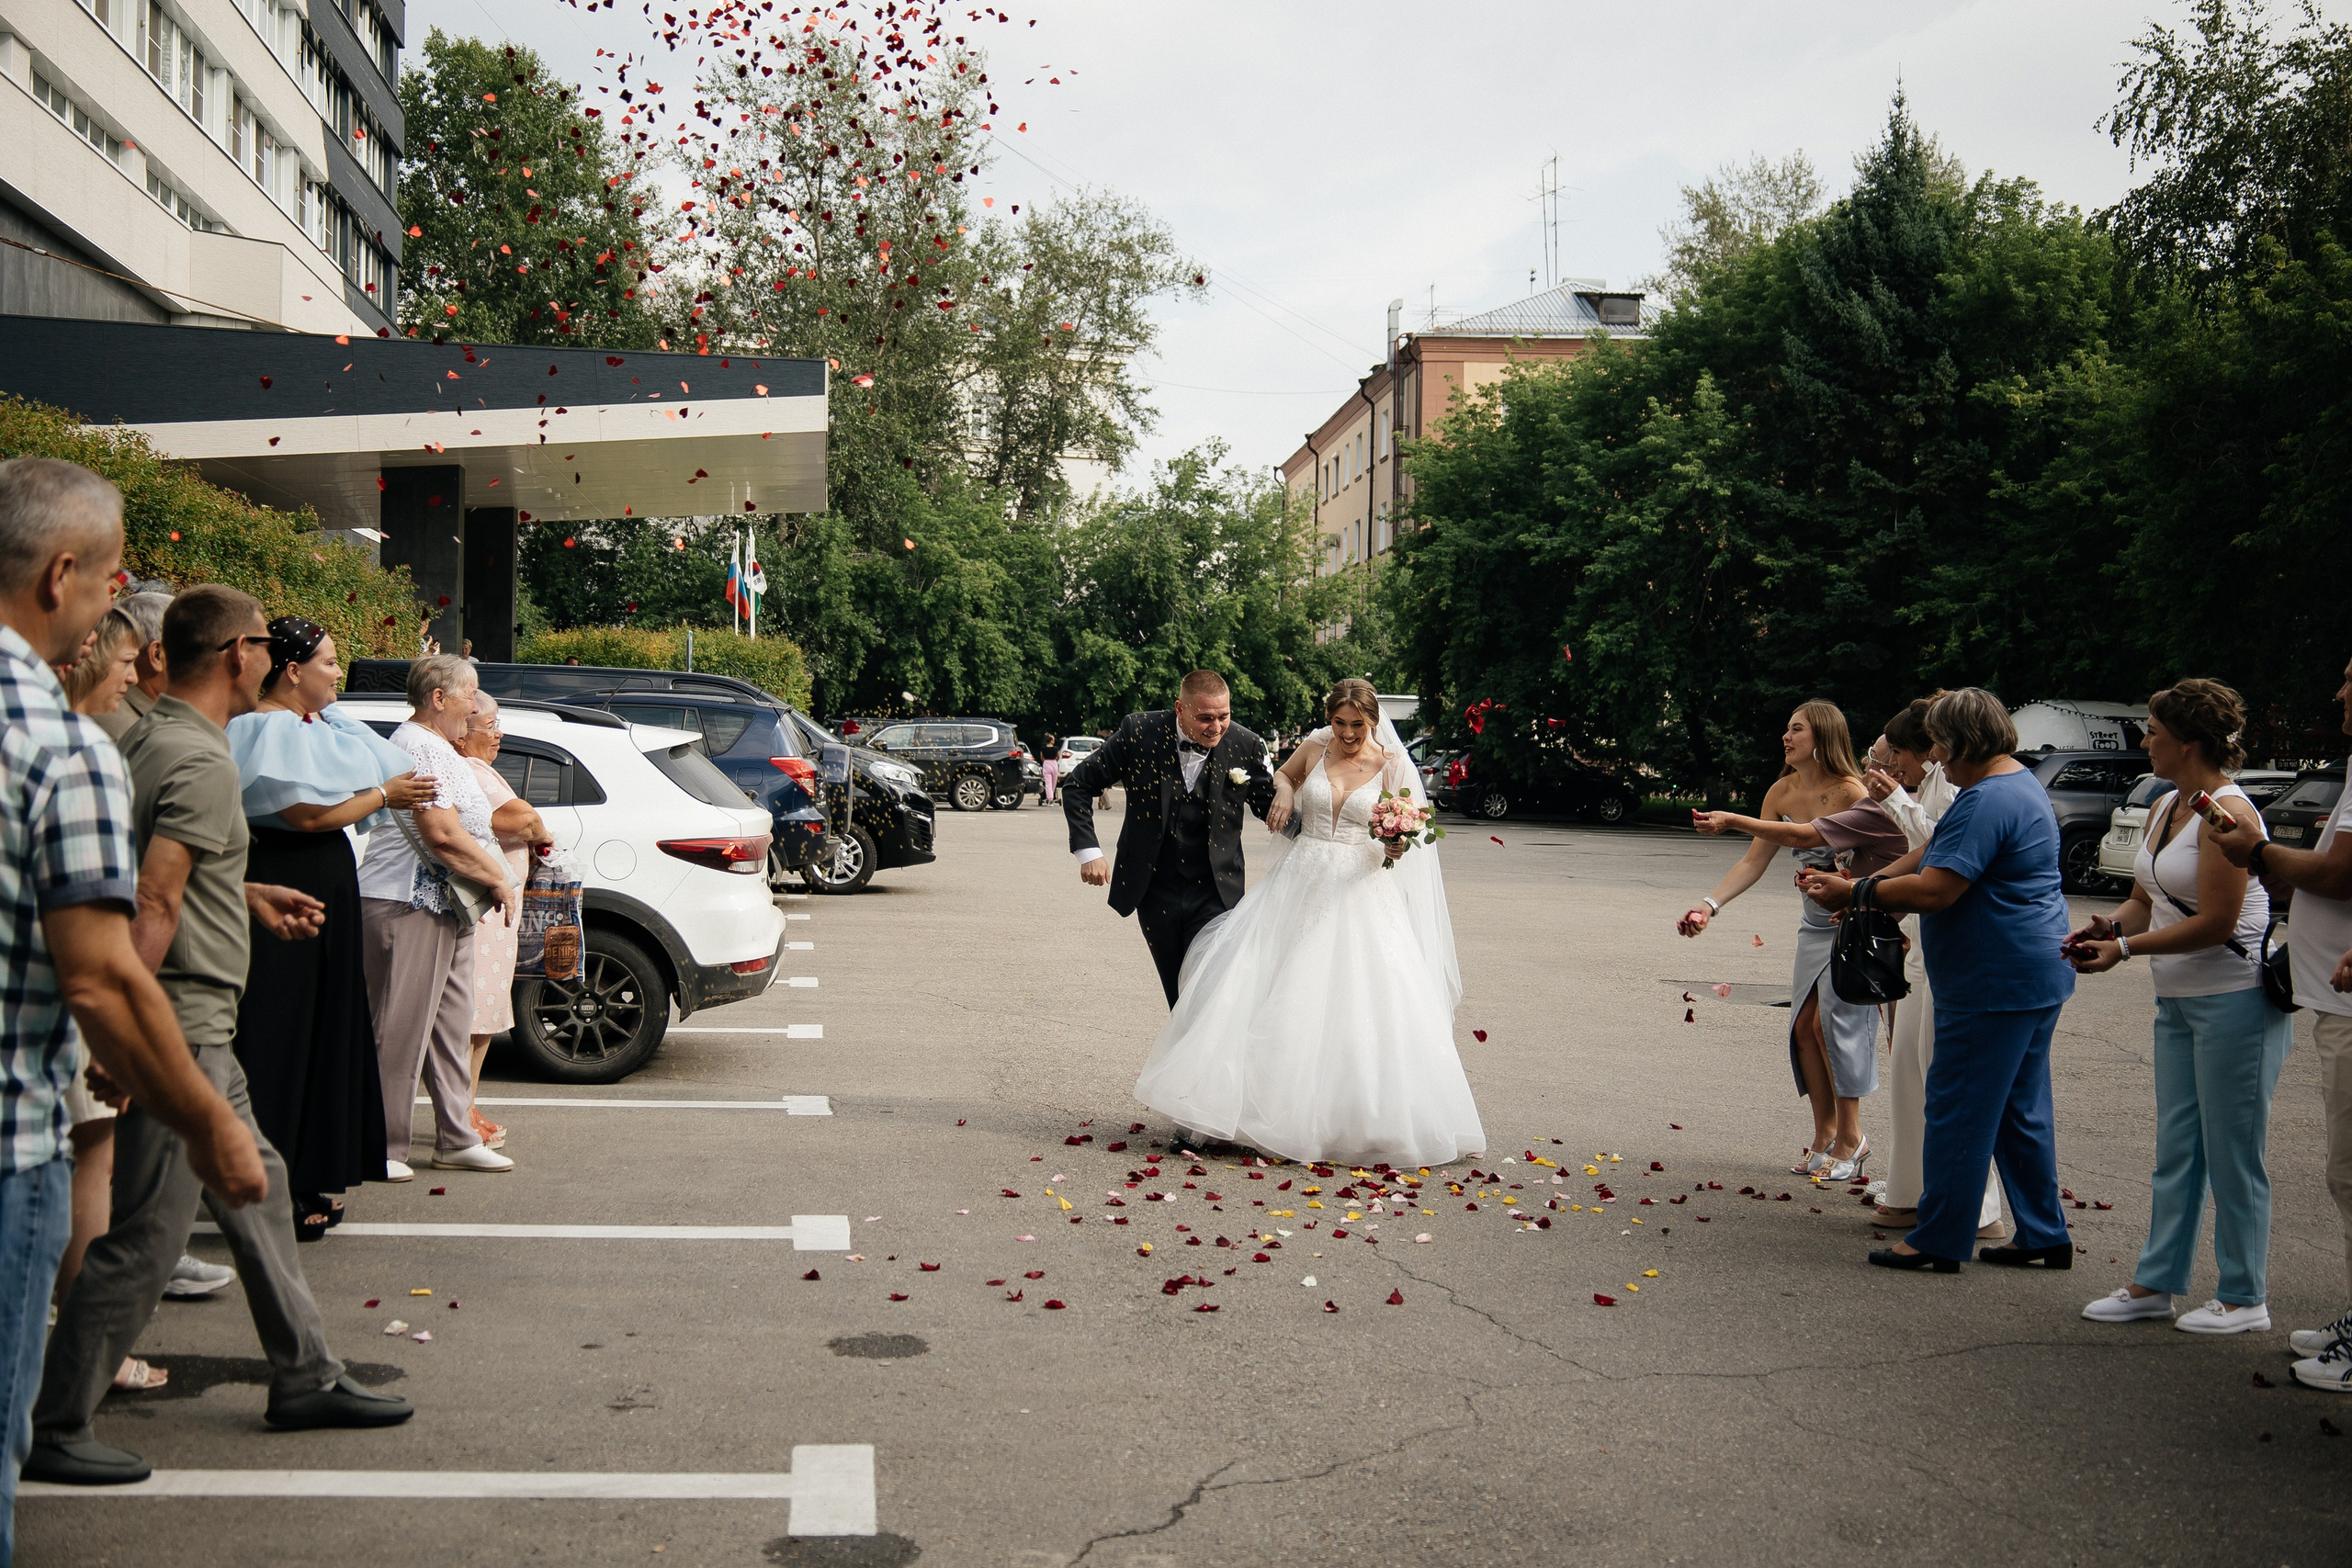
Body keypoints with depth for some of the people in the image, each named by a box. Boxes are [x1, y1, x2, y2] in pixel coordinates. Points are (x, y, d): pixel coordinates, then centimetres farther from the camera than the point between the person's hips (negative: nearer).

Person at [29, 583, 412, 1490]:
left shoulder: (148, 737, 11)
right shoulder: (201, 760, -19)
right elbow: (155, 906, -25)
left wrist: (250, 894, 26)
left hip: (199, 1031, 10)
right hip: (178, 1023, -10)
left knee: (255, 1187, 17)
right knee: (145, 1235, -3)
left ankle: (305, 1380, 26)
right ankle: (54, 1431, 7)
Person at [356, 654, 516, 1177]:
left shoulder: (437, 747, 20)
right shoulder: (421, 747, -15)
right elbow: (443, 835, -23)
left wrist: (492, 881, 16)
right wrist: (497, 880, -13)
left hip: (446, 908, 11)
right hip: (408, 904, -11)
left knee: (451, 1026, 13)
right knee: (400, 1030, -5)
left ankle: (456, 1140, 20)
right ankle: (380, 1148, 1)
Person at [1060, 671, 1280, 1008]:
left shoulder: (1245, 747, -8)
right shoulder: (1139, 733, -11)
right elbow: (1078, 784, -1)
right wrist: (1087, 850, -9)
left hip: (1215, 896, -1)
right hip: (1155, 894, 1)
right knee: (1179, 999, 13)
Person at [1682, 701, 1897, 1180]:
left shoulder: (1851, 792, -21)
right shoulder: (1782, 793, -1)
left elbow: (1806, 836, -34)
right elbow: (1755, 861, -3)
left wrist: (1731, 820, -35)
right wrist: (1710, 904, -16)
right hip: (1815, 923, 7)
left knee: (1833, 1022, -7)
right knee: (1805, 1026, 6)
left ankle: (1850, 1138, 6)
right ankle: (1825, 1132, 18)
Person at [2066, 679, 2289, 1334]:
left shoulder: (2227, 811, -17)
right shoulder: (2164, 808, 12)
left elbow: (2216, 923, -20)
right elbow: (2147, 899, 17)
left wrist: (2125, 949, -18)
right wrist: (2111, 926, -3)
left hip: (2235, 999, -9)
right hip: (2178, 999, 9)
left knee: (2231, 1153, 0)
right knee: (2175, 1147, 13)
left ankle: (2244, 1299, 11)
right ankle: (2156, 1282, 20)